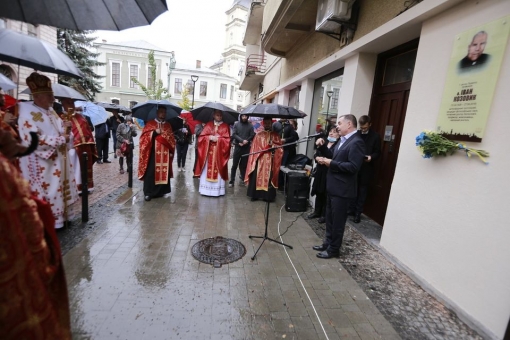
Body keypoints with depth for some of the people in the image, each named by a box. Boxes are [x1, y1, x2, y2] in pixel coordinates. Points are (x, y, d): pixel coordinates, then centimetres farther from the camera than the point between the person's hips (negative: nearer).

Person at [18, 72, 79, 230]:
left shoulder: (51, 111, 12)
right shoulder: (28, 113, -12)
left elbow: (58, 131, 20)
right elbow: (33, 139, -22)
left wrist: (66, 129, -3)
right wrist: (60, 139, -21)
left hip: (58, 160, 8)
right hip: (41, 164, -8)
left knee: (58, 190, 14)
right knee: (45, 193, -3)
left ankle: (58, 216, 26)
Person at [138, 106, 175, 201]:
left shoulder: (168, 125, 16)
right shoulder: (150, 123, 6)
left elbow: (172, 139, 12)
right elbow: (144, 136, -4)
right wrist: (154, 132, -15)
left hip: (164, 154, 3)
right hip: (153, 153, -3)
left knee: (163, 172, 5)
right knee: (151, 172, -6)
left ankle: (161, 191, 16)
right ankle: (148, 192, 0)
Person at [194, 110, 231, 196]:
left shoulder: (225, 126, 7)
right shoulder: (208, 125, 10)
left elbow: (227, 140, -2)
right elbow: (202, 137, 4)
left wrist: (218, 139, -12)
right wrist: (210, 137, -12)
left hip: (219, 153, -1)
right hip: (208, 152, 1)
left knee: (218, 171, -1)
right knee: (207, 171, 2)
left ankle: (217, 190, 6)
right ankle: (206, 189, 11)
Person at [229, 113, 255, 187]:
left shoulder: (250, 125, 4)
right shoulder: (236, 124, 3)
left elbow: (252, 136, 2)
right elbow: (234, 134, -4)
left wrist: (245, 142, -11)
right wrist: (242, 140, -16)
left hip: (246, 147, 1)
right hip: (238, 146, -1)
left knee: (244, 164, 6)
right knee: (234, 164, 0)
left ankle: (243, 178, 20)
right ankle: (231, 180, 4)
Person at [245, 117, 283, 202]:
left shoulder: (275, 135, 10)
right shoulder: (258, 134, 11)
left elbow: (279, 148, 4)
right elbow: (254, 148, 7)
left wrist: (273, 144, -13)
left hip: (270, 161, -1)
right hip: (259, 160, 1)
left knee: (268, 178, -1)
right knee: (256, 177, 0)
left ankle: (268, 196, 7)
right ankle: (255, 194, 9)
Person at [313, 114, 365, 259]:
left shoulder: (356, 142, -17)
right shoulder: (343, 140, 14)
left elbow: (353, 167, -24)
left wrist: (331, 163, -20)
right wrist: (325, 159, -2)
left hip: (342, 189, -9)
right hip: (333, 187, 9)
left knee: (338, 221, 5)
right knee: (330, 218, 19)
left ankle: (334, 249, 19)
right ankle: (327, 243, 34)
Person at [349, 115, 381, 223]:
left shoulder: (375, 136, -1)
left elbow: (377, 152, 0)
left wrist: (371, 157, -19)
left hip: (366, 168, -2)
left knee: (362, 190, 7)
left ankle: (358, 212, 15)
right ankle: (352, 209, 23)